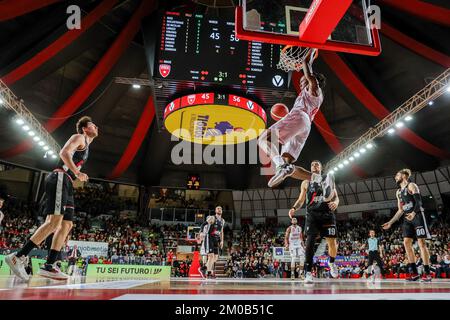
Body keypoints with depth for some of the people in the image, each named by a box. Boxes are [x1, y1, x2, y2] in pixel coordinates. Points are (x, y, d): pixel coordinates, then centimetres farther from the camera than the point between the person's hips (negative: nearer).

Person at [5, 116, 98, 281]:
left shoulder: (86, 144, 28)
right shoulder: (78, 137, 0)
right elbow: (64, 153, -17)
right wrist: (77, 173, -20)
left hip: (66, 184, 10)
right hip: (60, 179, -10)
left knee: (66, 225, 3)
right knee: (54, 221, -20)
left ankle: (49, 266, 3)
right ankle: (18, 257, -18)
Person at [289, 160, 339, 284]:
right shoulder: (306, 183, 13)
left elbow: (336, 197, 13)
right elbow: (301, 200, 12)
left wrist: (335, 202, -11)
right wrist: (294, 208, -7)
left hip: (327, 214, 1)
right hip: (312, 214, -1)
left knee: (332, 243, 3)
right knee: (310, 242, -12)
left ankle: (331, 262, 35)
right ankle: (308, 273, -11)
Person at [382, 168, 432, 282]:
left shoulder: (411, 185, -2)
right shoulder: (398, 192, 19)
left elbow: (419, 201, -15)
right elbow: (400, 211, 20)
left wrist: (414, 213, -33)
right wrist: (390, 222, 15)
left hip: (417, 216, -7)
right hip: (407, 218, 7)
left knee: (421, 242, -7)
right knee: (406, 242, -2)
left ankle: (427, 273, -3)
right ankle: (414, 272, 2)